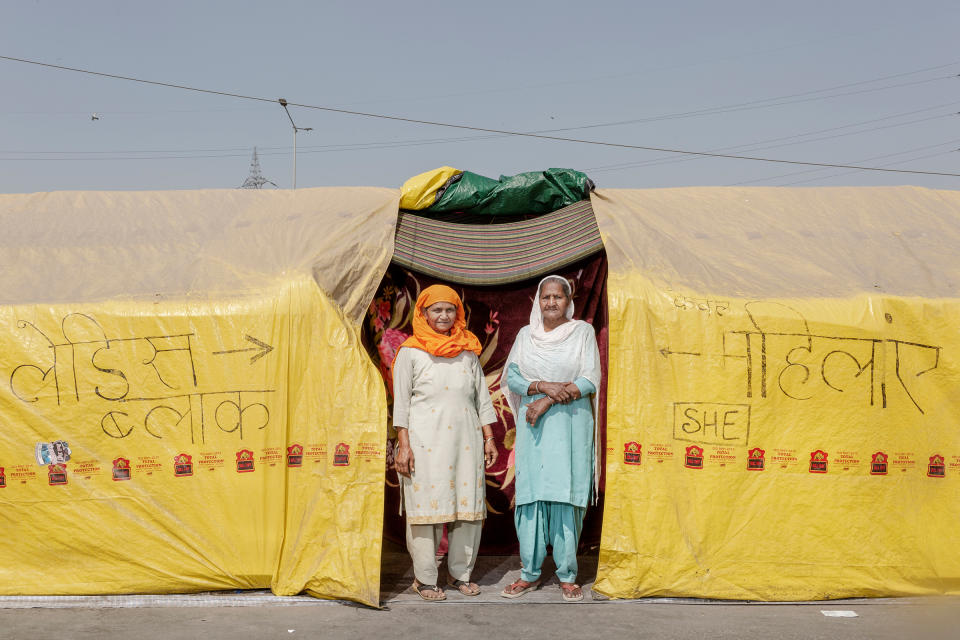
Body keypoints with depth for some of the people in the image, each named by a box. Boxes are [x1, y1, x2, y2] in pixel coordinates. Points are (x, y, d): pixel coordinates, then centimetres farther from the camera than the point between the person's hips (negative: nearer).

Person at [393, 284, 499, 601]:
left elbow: (482, 397, 15)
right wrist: (403, 445, -6)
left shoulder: (468, 351, 13)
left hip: (465, 439, 3)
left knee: (468, 505, 4)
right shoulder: (410, 352, 3)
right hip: (425, 440, -3)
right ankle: (424, 579, 9)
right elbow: (401, 402, 1)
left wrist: (489, 438, 10)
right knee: (426, 505, -2)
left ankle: (460, 574, 18)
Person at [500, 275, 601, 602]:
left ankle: (567, 575, 5)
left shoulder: (582, 331, 4)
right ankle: (530, 573, 9)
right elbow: (512, 377, 5)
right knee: (529, 494, 0)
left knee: (565, 495, -4)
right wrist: (543, 386, -14)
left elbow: (590, 380, -4)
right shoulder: (526, 335, 12)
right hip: (533, 426, 2)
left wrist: (548, 401, -12)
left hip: (571, 422, -2)